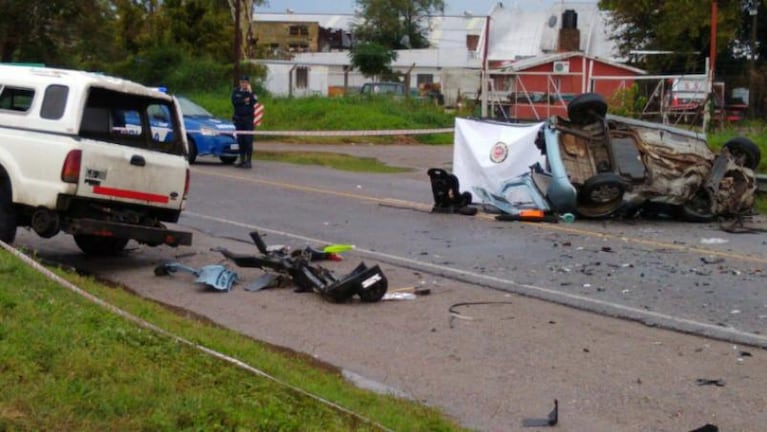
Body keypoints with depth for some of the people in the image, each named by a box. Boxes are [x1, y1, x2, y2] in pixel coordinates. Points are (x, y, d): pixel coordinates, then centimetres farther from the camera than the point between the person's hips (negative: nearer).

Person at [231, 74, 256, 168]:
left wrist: (250, 92, -17)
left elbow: (254, 102, -13)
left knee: (248, 140, -9)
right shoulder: (236, 91, 8)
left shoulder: (251, 92, 2)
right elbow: (234, 101, -6)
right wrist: (245, 101, -10)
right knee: (240, 140, 6)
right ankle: (242, 160, 14)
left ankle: (248, 161, -7)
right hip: (238, 118, 3)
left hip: (248, 119, -3)